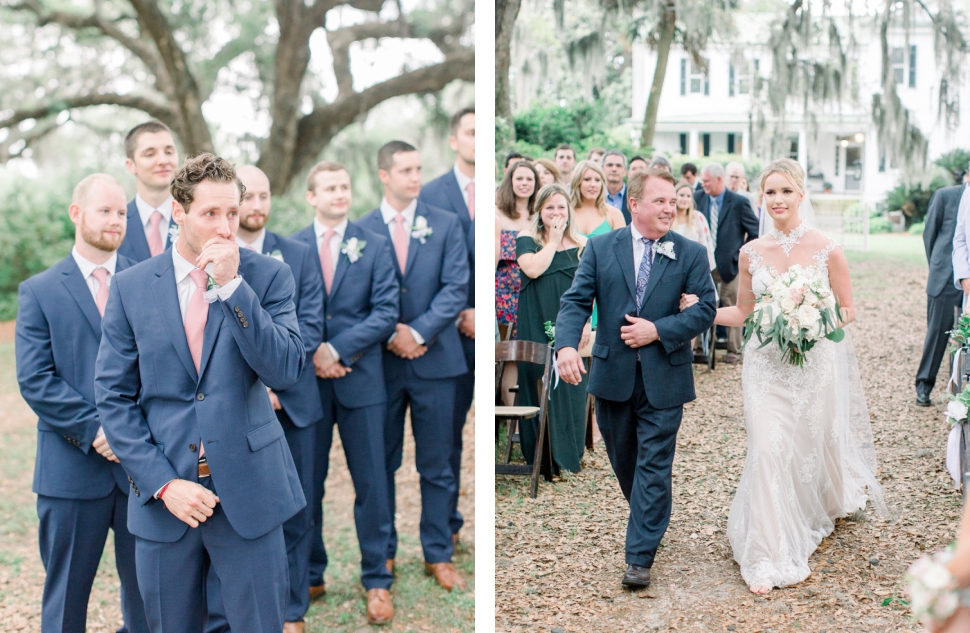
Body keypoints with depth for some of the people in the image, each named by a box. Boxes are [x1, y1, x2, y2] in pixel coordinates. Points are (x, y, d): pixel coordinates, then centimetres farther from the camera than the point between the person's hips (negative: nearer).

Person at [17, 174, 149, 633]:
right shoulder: (39, 292, 3)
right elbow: (34, 380, -5)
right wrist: (94, 429, -15)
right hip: (72, 469, -1)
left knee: (148, 588, 9)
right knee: (66, 594, 9)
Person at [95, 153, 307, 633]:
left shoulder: (268, 276, -2)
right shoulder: (130, 287, 1)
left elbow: (286, 372, -13)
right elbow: (113, 397, 0)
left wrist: (233, 285, -19)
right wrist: (163, 483, -9)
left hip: (249, 492, -1)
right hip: (163, 495, 1)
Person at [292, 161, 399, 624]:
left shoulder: (375, 245, 3)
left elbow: (386, 311, -5)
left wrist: (337, 349, -12)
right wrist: (313, 352, -12)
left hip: (360, 379, -1)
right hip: (306, 379, 1)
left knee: (371, 482, 3)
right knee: (307, 482, 8)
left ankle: (377, 581, 14)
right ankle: (310, 576, 22)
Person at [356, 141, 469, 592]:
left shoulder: (445, 225, 2)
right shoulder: (362, 229, 2)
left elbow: (455, 289, -5)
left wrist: (417, 333, -14)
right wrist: (389, 335, -12)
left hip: (433, 360, 0)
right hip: (381, 362, 0)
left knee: (437, 466, 6)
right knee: (381, 464, 9)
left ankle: (438, 554, 17)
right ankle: (383, 551, 22)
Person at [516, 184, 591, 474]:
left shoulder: (581, 245, 8)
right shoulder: (527, 239, 3)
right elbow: (533, 269, -16)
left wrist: (586, 322, -2)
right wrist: (554, 240, -7)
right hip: (536, 327, -1)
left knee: (569, 387, 1)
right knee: (537, 384, 2)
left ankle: (567, 452, 9)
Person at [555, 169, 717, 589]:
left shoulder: (691, 253, -1)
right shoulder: (600, 248, 1)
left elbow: (705, 309, -5)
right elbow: (576, 301, -7)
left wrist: (658, 331, -17)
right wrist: (567, 345, -25)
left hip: (664, 377, -2)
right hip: (612, 374, 2)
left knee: (654, 466, -2)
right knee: (623, 460, 16)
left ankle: (640, 558, 4)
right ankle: (649, 519, 41)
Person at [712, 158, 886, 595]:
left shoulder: (826, 250, -6)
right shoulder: (751, 253, 1)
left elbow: (848, 310, 2)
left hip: (814, 365, -1)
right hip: (765, 366, 1)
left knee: (812, 446, 12)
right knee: (767, 452, -8)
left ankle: (818, 512, 46)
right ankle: (767, 557, -1)